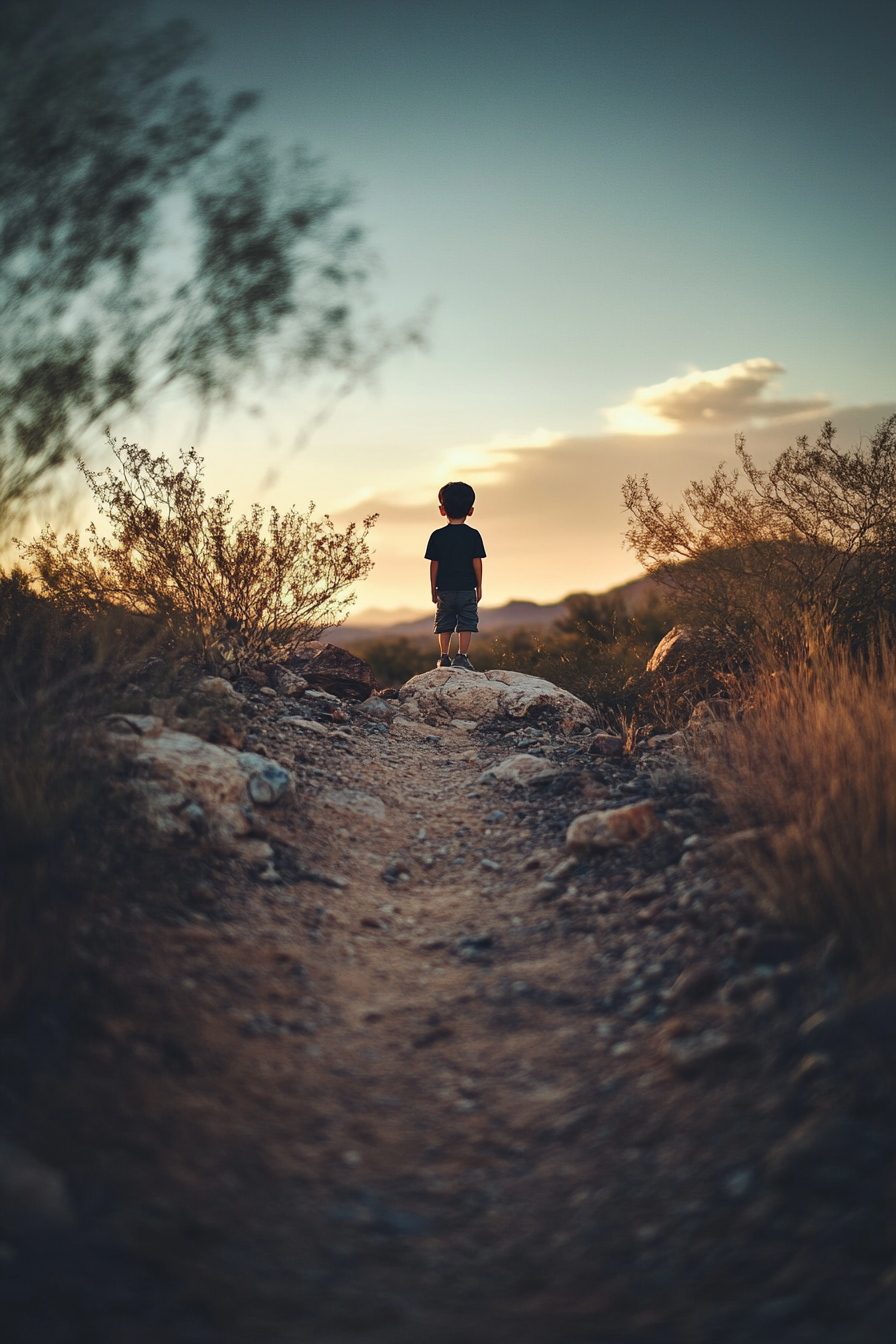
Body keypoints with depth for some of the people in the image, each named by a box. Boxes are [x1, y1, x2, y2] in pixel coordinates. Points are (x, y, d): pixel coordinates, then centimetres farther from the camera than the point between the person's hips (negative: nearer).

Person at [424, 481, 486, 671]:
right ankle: (462, 657, -5)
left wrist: (433, 589, 7)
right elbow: (477, 562, -3)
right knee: (466, 624, 2)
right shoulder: (473, 535, -3)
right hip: (467, 589, -1)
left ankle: (444, 657, 7)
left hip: (445, 590, 1)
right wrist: (479, 586, 5)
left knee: (444, 625, 9)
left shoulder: (437, 536, -1)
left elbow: (434, 564, 0)